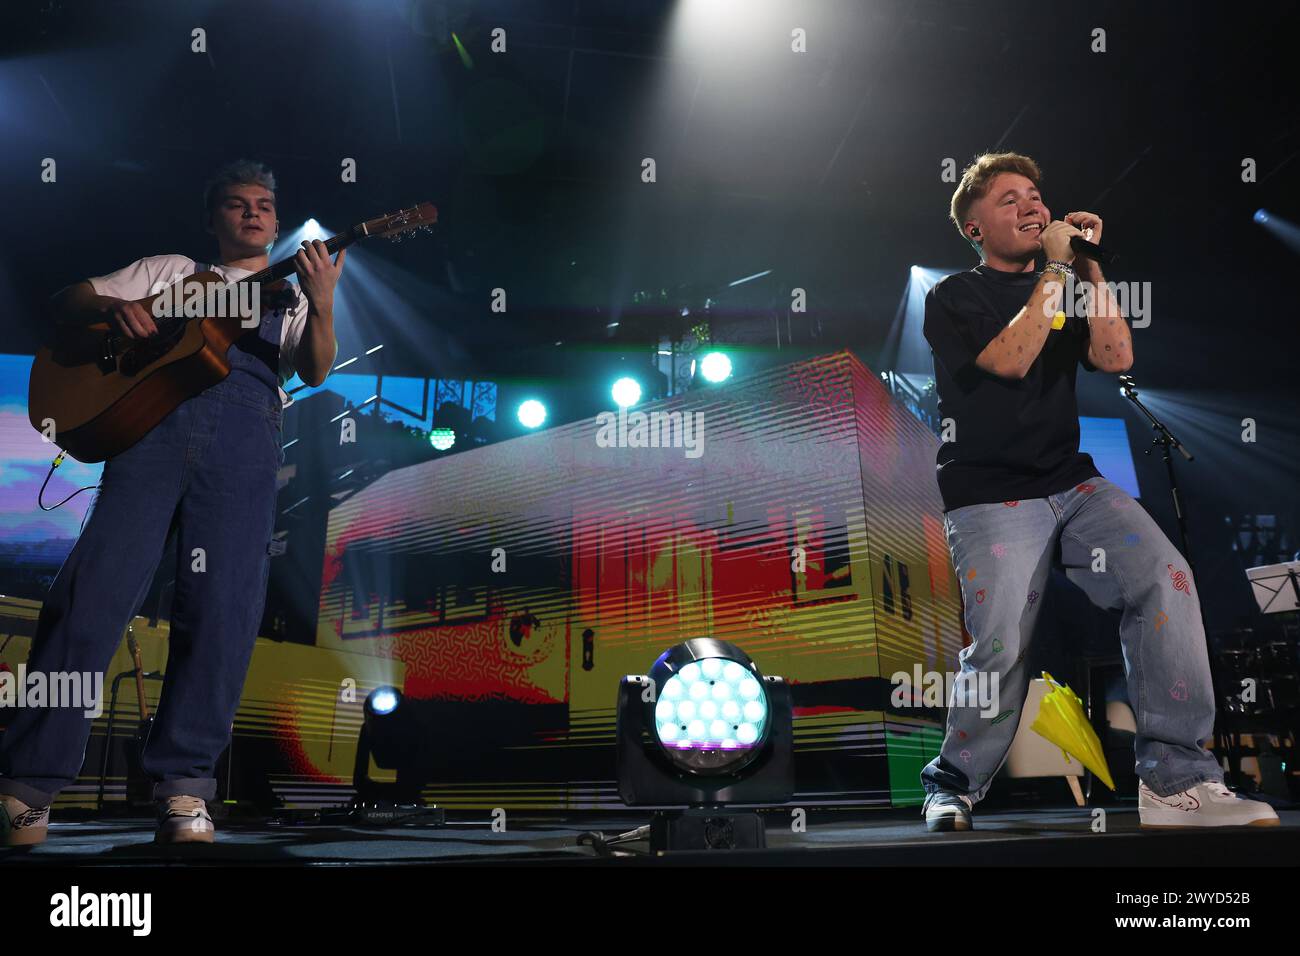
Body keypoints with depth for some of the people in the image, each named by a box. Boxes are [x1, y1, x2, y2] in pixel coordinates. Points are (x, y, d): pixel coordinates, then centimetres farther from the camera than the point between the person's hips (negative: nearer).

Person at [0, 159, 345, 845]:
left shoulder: (290, 296, 27)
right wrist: (113, 306, 1)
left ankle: (184, 783, -6)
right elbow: (67, 300, 24)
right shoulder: (169, 270, 29)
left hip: (245, 425, 0)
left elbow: (315, 371, 8)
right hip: (154, 412, 1)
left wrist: (322, 306, -12)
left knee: (224, 605, -13)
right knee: (95, 586, -11)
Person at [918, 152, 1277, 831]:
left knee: (1166, 577, -21)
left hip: (1073, 484, 5)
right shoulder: (955, 297, 6)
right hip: (991, 499, -5)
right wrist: (1055, 270, -5)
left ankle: (1175, 778, -14)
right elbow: (1010, 359, -13)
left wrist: (1089, 267, 4)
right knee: (1000, 648, -21)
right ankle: (952, 787, 3)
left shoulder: (1064, 283, 22)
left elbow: (1116, 357, 6)